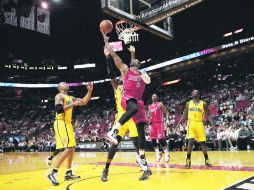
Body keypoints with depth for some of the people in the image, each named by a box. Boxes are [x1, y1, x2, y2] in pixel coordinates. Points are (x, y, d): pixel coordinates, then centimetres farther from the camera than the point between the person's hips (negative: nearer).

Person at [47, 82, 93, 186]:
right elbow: (58, 110, -22)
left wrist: (90, 91, 10)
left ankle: (68, 174, 18)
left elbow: (84, 102, 21)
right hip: (61, 123, -10)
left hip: (68, 123, 10)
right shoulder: (59, 96, -5)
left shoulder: (70, 98, 20)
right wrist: (73, 104, -20)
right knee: (68, 148, -19)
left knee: (72, 148, 11)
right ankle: (53, 173, -15)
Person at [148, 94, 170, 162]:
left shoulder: (160, 104, -1)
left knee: (160, 139, -14)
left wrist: (167, 120, -17)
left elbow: (166, 112, -3)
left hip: (160, 123, -6)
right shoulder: (150, 107, 16)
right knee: (153, 139, -1)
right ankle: (158, 153, 12)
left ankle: (166, 153, -1)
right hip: (153, 124, 6)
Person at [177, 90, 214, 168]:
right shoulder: (188, 103, 9)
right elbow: (185, 115, 13)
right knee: (190, 141, -11)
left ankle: (206, 160, 21)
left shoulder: (203, 104, 4)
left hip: (199, 124, 0)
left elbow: (208, 115, 4)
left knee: (203, 142, 5)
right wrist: (178, 123, 5)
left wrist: (212, 123, -11)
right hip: (191, 124, 0)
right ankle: (188, 160, -4)